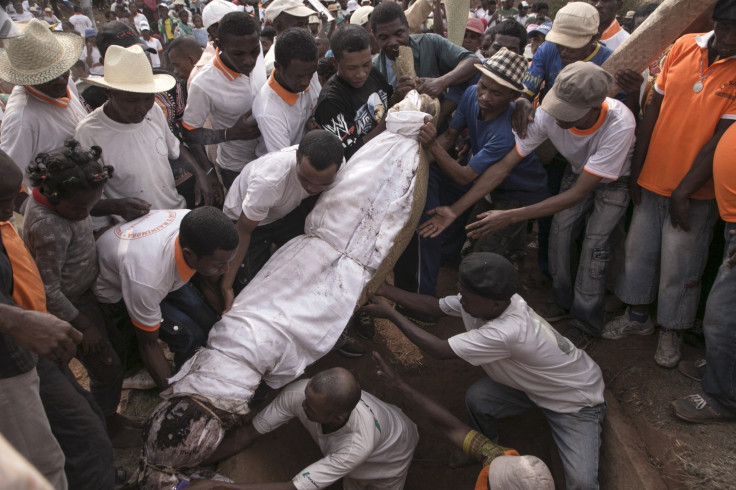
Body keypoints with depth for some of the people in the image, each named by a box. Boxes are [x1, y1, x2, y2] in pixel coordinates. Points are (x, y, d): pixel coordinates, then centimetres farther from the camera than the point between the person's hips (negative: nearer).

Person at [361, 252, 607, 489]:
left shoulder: (507, 331, -42)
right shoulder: (488, 300, -19)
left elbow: (439, 350, -34)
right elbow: (436, 306, -4)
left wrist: (390, 313, -26)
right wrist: (386, 290, -12)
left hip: (577, 400, -7)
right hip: (535, 381, 7)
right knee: (476, 397, -17)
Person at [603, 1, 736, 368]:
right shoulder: (684, 46, -2)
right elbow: (653, 111, 2)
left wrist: (683, 192, -16)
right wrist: (636, 171, 3)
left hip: (694, 192, -4)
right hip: (653, 179, 4)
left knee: (679, 267, 7)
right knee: (639, 249, 15)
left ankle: (671, 331, 29)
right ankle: (637, 316, 36)